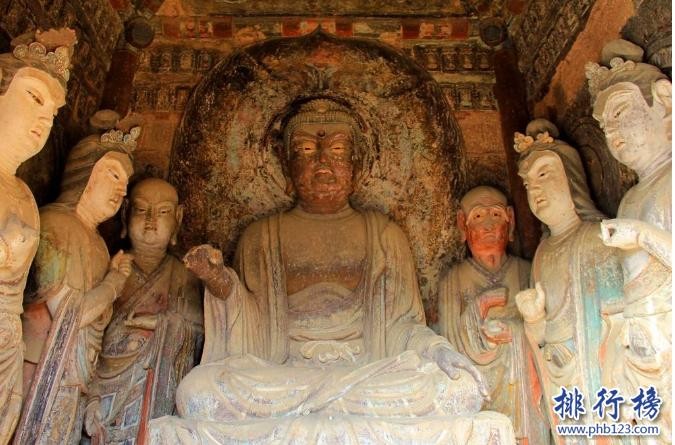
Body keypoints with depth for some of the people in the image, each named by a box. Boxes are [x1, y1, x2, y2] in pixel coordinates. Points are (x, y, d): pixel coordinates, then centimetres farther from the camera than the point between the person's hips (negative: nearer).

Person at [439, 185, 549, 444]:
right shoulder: (453, 280, 0)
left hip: (527, 393, 1)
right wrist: (477, 309, -18)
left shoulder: (527, 273, 3)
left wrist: (513, 330, -15)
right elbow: (451, 343, -5)